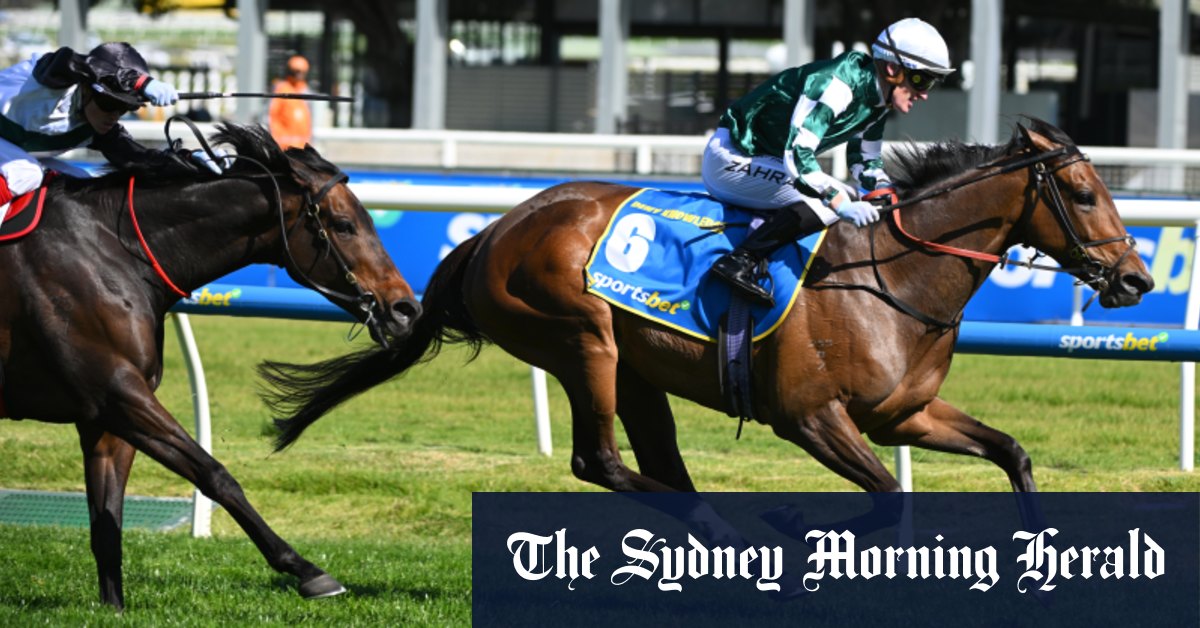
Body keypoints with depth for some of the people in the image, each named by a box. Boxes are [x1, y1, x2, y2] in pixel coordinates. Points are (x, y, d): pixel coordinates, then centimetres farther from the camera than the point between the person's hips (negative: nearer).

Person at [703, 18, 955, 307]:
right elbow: (797, 153, -34)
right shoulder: (836, 84, -26)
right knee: (828, 201, -25)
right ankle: (740, 262, -30)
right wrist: (842, 203, -40)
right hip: (730, 159, -10)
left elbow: (866, 162, 16)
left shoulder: (876, 100, 4)